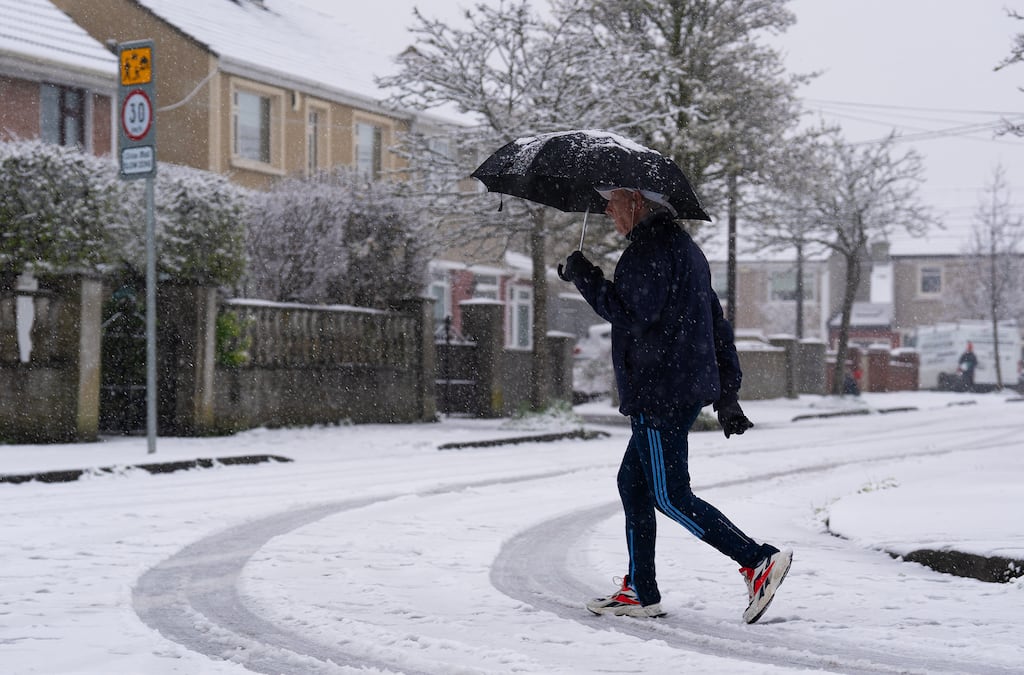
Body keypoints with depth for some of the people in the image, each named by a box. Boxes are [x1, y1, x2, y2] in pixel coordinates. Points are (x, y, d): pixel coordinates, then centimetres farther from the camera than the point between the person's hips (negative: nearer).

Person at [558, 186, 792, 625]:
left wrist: (586, 279, -12)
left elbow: (634, 314, -21)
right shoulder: (684, 246, 21)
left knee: (671, 497, -7)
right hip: (690, 387, 10)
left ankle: (759, 561, -11)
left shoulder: (649, 247, -11)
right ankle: (640, 591, 18)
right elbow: (718, 324, 21)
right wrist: (727, 393, 22)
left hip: (661, 393, -10)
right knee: (633, 484, 15)